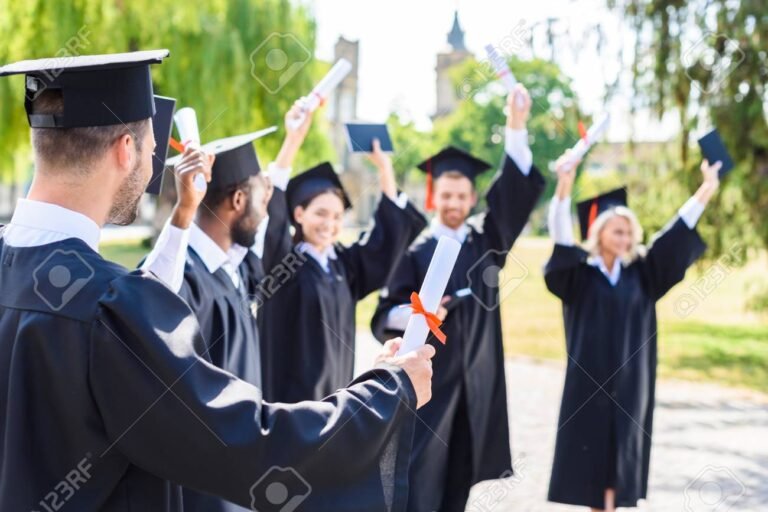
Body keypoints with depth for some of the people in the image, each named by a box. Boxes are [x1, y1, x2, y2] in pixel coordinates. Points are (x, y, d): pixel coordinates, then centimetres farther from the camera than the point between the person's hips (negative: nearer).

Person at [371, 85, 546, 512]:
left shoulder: (487, 242, 8)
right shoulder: (415, 251, 0)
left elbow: (517, 191, -4)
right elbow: (385, 317, -5)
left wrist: (517, 128, -17)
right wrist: (415, 313, -27)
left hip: (475, 383, 4)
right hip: (428, 381, -3)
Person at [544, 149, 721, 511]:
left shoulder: (640, 272, 5)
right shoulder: (578, 273, -6)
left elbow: (675, 235, 3)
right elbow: (561, 235, -22)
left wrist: (705, 192, -5)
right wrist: (564, 186, -38)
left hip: (628, 379, 3)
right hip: (589, 377, -3)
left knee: (620, 449, 6)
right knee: (589, 447, 1)